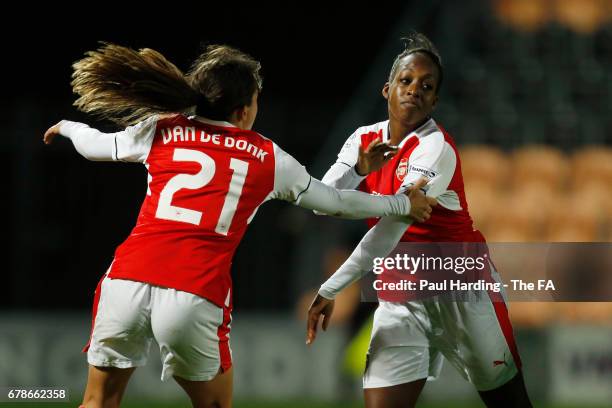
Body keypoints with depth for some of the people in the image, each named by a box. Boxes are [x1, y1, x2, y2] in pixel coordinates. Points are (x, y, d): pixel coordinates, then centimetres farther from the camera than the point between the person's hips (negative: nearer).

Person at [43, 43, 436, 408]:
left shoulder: (161, 131, 14)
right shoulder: (267, 158, 13)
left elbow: (95, 145, 32)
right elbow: (335, 202, 25)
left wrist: (67, 127, 55)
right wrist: (403, 204, 41)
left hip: (127, 280, 1)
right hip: (196, 297, -1)